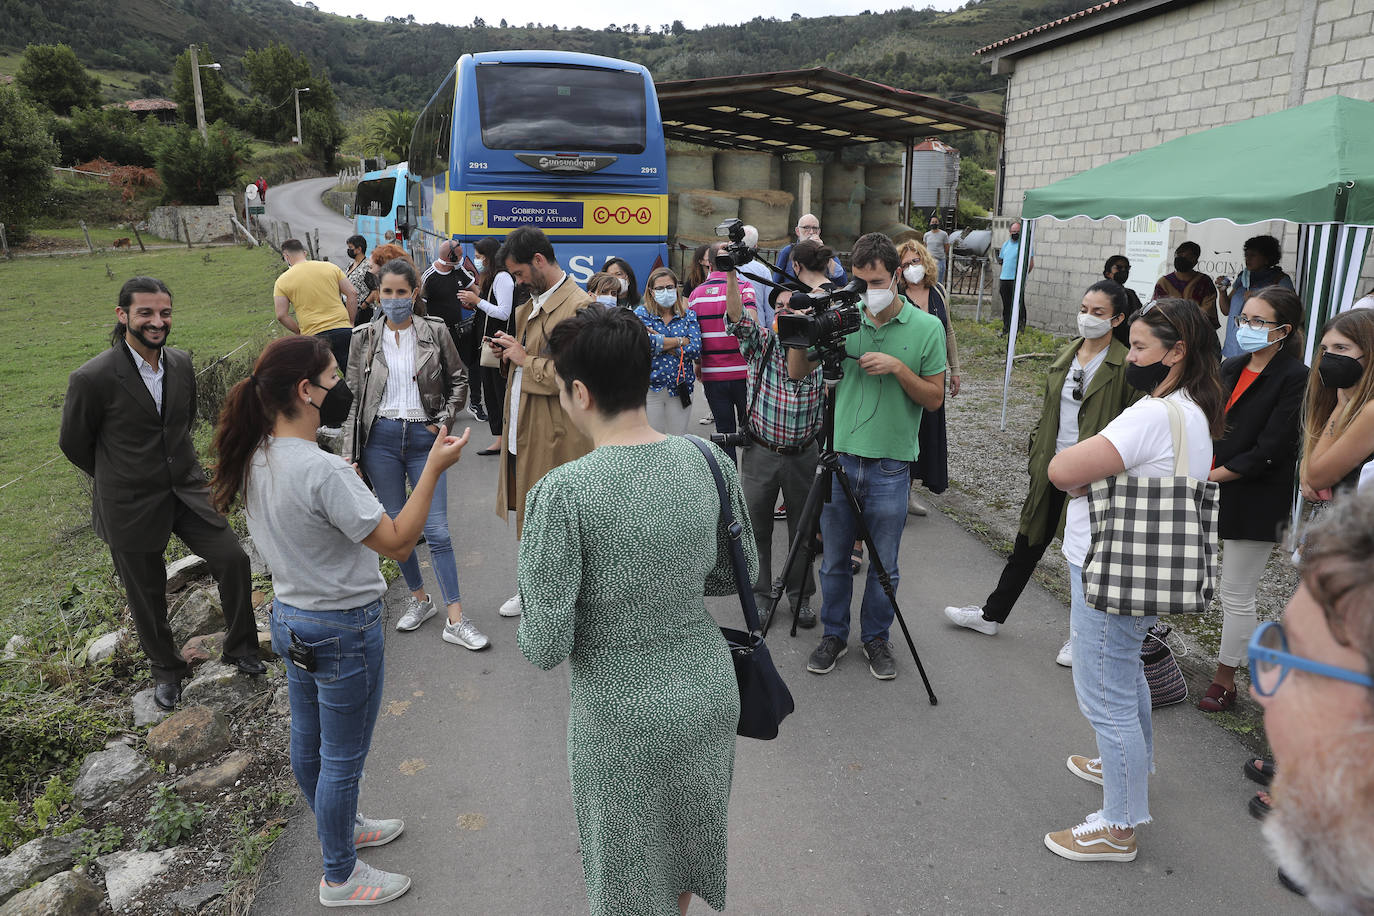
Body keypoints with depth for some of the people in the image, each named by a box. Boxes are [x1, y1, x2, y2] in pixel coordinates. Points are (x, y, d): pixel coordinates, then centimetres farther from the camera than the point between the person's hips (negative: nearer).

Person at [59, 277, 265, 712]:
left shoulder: (181, 363, -2)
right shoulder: (93, 378, -20)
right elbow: (74, 443, -5)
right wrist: (121, 478, 8)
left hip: (188, 489, 4)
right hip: (131, 507, -4)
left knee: (234, 561, -1)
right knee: (147, 595, 12)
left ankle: (240, 648, 21)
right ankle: (166, 669, 36)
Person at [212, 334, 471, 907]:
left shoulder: (255, 459, -2)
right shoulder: (323, 471, -30)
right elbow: (398, 543, -27)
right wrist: (433, 468, -26)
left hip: (290, 617, 9)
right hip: (344, 629, -9)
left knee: (308, 743, 25)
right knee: (343, 759, 10)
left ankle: (340, 828, 49)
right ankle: (340, 878, 28)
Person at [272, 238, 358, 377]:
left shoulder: (282, 281, 3)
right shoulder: (330, 267, 8)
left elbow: (282, 316, -3)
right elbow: (352, 294, 5)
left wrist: (301, 332, 10)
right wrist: (350, 322, 11)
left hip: (314, 336, -2)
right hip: (343, 331, 2)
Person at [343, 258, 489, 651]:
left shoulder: (435, 332, -1)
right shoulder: (365, 337, 2)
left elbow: (458, 380, 10)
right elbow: (354, 396, 4)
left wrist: (445, 420, -3)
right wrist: (349, 452, 0)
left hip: (423, 437, -2)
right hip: (381, 438, 2)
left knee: (437, 529, -4)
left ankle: (456, 620, 1)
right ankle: (419, 598, 29)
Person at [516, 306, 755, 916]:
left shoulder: (562, 493, -25)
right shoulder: (707, 461, -9)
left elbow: (546, 647, -21)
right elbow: (738, 574, 4)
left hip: (624, 723, -5)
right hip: (709, 694, 5)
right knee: (685, 840, 31)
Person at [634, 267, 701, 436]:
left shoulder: (689, 316, 7)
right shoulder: (641, 313, 1)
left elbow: (695, 350, -8)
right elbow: (646, 343, -18)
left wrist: (662, 343, -13)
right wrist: (681, 341, -9)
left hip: (681, 388, 2)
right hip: (650, 388, -2)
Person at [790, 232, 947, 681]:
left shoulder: (926, 327, -2)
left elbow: (935, 399, -1)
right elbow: (798, 372, 5)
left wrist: (898, 367, -16)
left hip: (891, 465, -1)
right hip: (840, 458, 2)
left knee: (884, 565, 11)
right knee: (834, 560, 13)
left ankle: (876, 637, 31)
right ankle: (834, 634, 31)